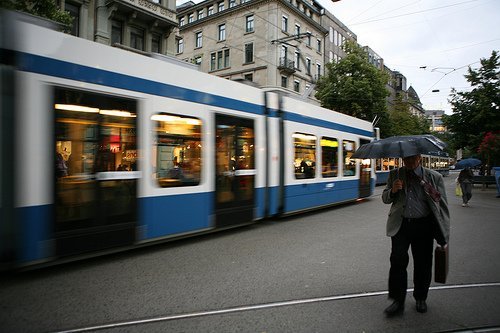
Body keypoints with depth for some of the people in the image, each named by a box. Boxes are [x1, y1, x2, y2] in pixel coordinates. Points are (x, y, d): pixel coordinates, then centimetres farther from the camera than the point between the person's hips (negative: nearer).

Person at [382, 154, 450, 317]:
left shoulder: (434, 177, 2)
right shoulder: (395, 174, 7)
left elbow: (443, 205, 4)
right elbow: (385, 199, 10)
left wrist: (444, 235, 0)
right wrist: (393, 191, -14)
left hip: (423, 225, 0)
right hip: (400, 225, 1)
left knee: (423, 264, 9)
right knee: (398, 262, -5)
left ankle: (420, 298, 31)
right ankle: (398, 301, 7)